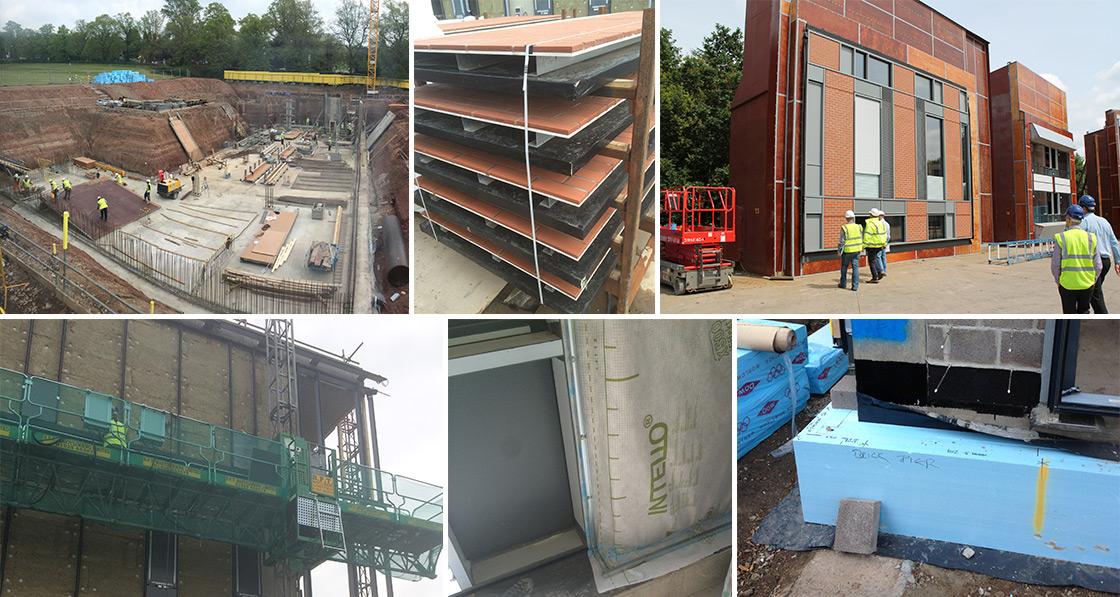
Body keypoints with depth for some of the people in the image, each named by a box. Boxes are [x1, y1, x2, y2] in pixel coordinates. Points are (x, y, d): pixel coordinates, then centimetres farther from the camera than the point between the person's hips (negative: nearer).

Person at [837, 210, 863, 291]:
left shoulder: (844, 228, -13)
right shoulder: (858, 227, 0)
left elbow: (842, 241, -12)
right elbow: (861, 239, 9)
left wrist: (839, 250, -1)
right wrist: (862, 247, 24)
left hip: (848, 251, -3)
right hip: (857, 250, 3)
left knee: (844, 266, 14)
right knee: (855, 267, 4)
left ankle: (843, 283, 22)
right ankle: (855, 286, 1)